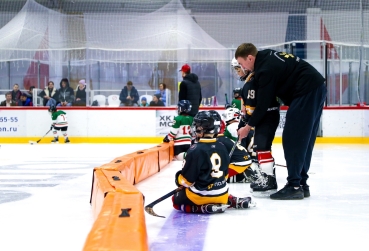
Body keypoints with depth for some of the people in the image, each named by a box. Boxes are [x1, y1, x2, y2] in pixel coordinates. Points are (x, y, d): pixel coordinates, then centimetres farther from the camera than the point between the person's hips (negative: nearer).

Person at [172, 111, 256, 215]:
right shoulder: (221, 147, 1)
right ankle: (234, 201, 12)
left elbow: (187, 179, -14)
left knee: (177, 201, 12)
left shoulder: (196, 150, -19)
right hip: (221, 193, 7)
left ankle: (205, 207, -7)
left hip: (202, 194, -7)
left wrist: (179, 181, 8)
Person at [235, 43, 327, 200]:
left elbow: (263, 104, -10)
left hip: (306, 93, -10)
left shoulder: (266, 69, -15)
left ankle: (294, 186, -9)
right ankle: (301, 184, 14)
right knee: (304, 140, 11)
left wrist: (248, 126, 0)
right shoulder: (267, 56, 12)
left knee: (292, 139, -8)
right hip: (317, 88, 10)